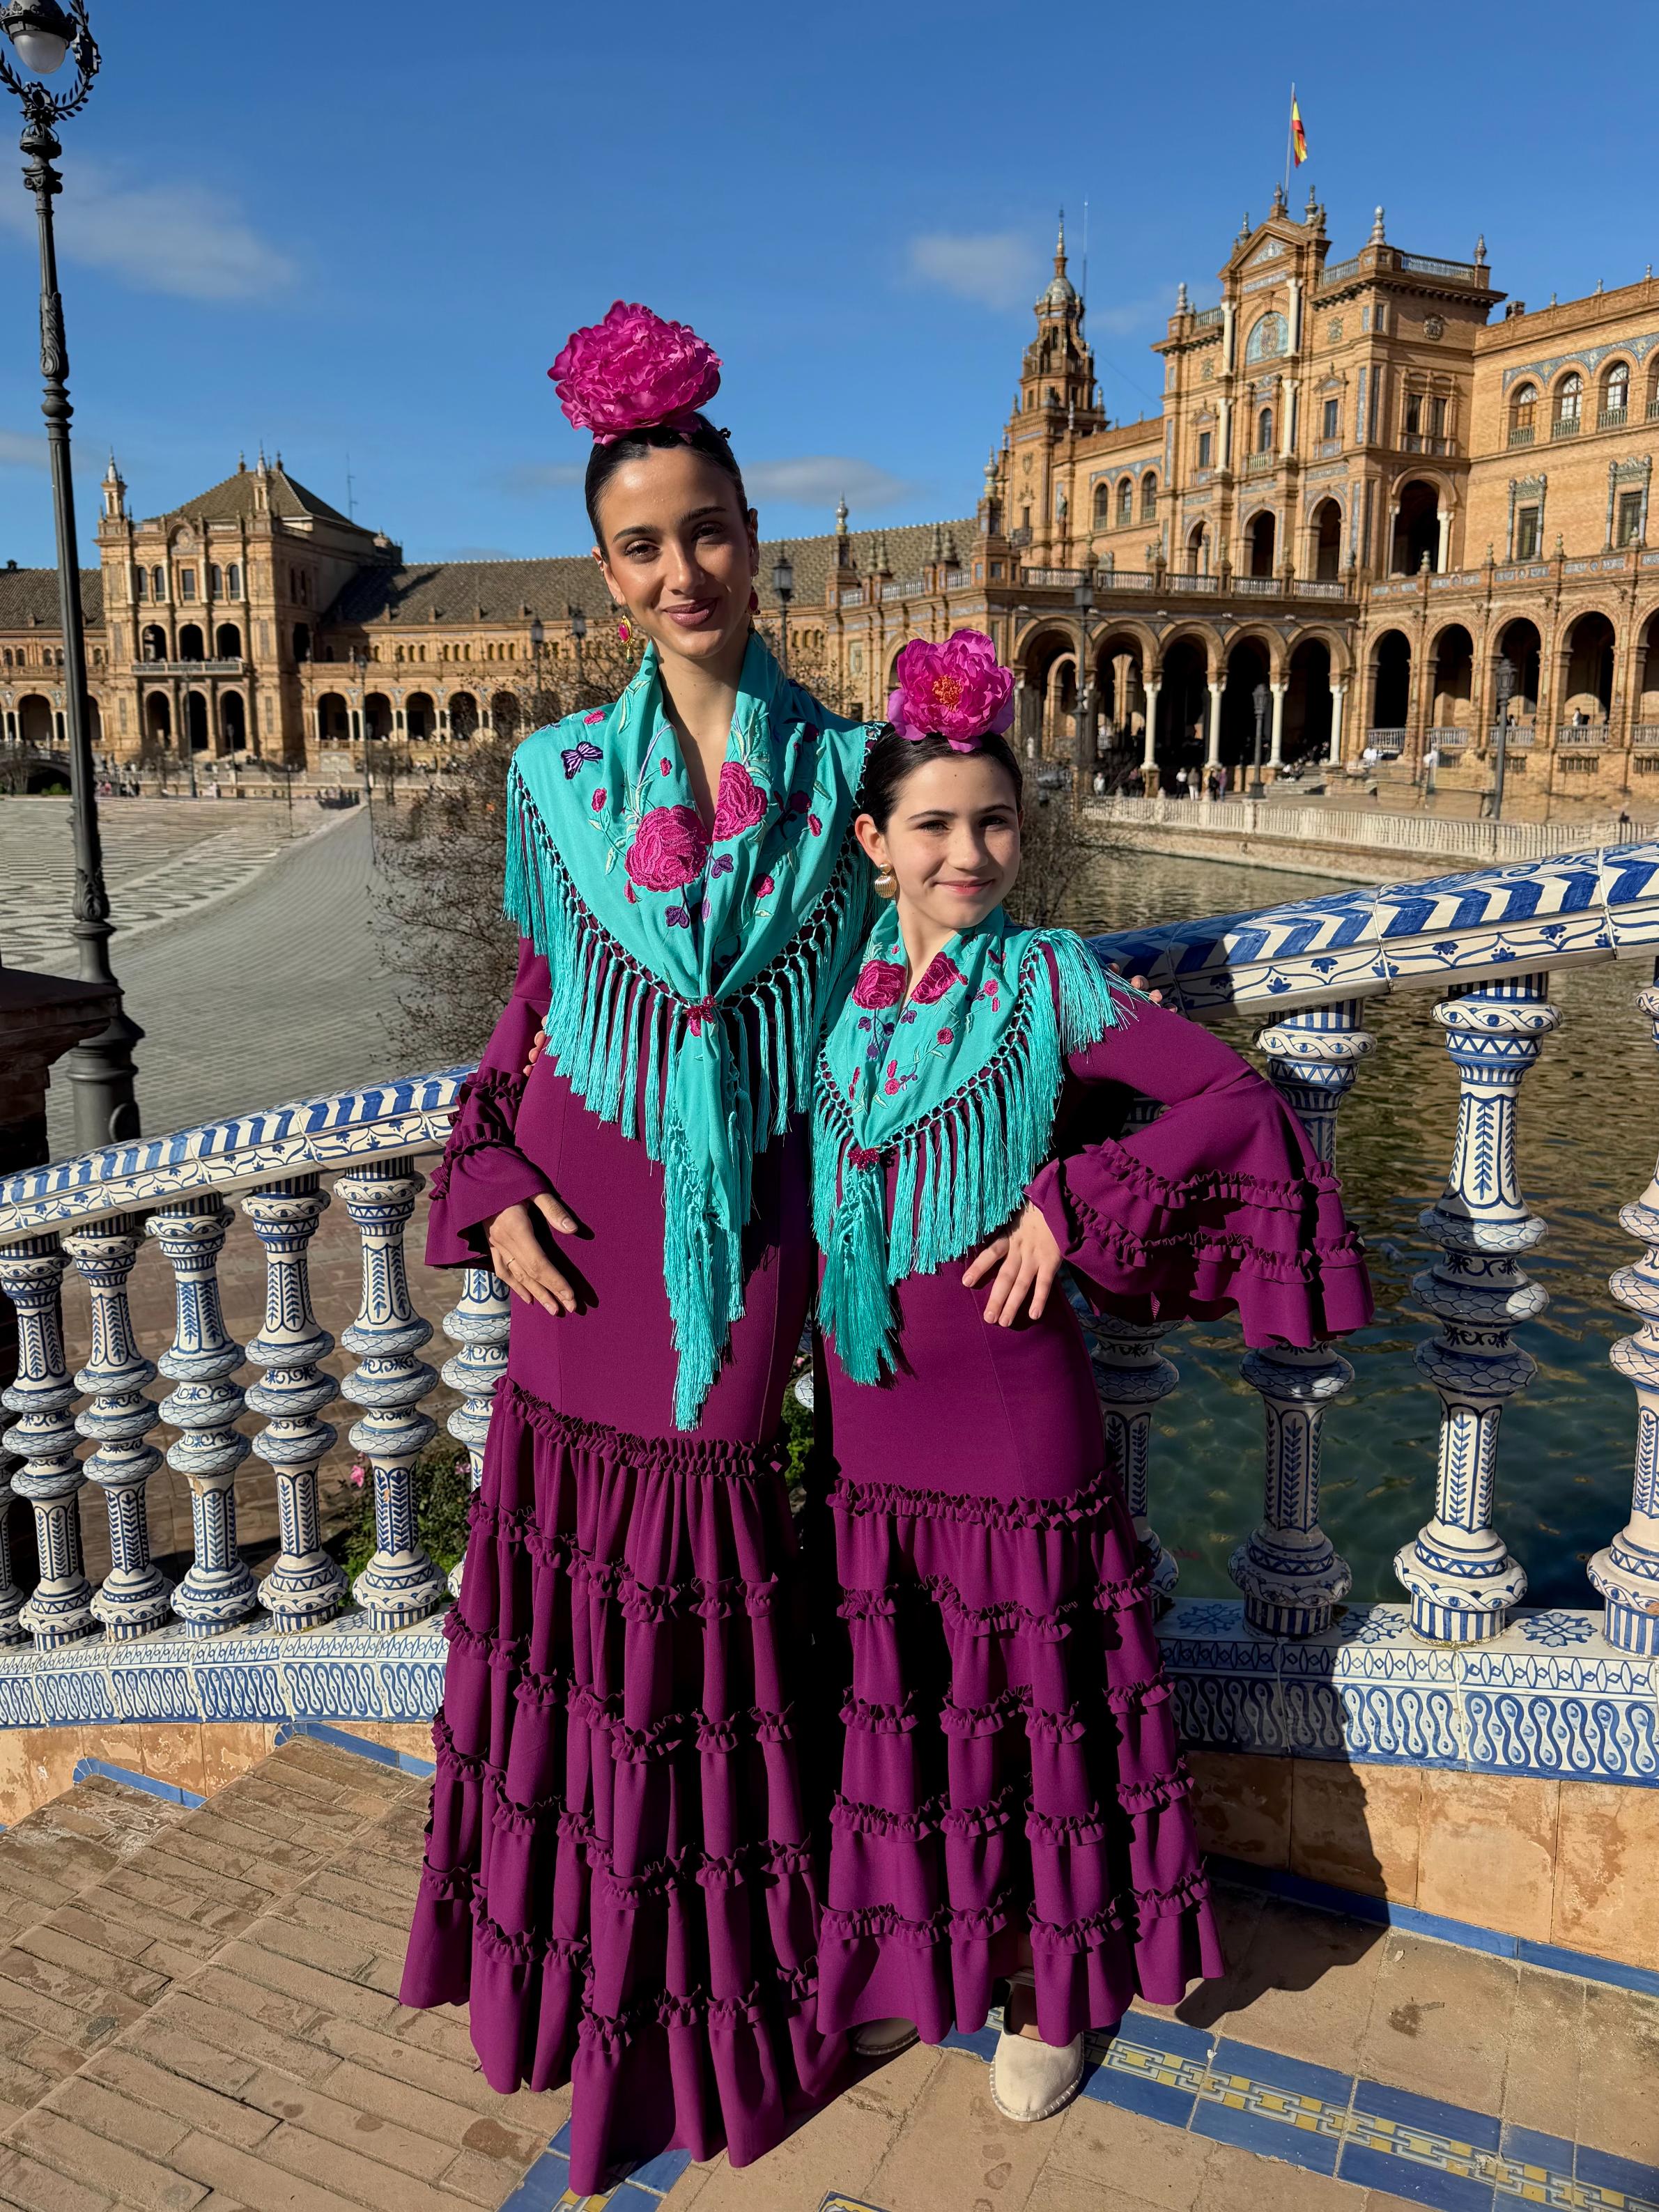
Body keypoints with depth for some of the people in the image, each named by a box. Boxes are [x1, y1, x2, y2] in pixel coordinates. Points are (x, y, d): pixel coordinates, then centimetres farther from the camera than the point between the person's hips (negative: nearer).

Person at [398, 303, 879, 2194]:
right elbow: (537, 1001, 11)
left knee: (706, 1591, 8)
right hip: (584, 1228, 2)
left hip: (748, 1222, -1)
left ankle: (706, 1993, 33)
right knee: (577, 1590, 10)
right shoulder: (562, 774, 4)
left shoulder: (842, 769, 0)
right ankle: (571, 1950, 36)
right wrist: (489, 1185, 0)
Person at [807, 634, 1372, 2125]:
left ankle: (1046, 1994, 35)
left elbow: (1233, 1098, -13)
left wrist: (1070, 1205, -17)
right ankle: (912, 1964, 42)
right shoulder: (831, 989, 3)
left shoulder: (1047, 981, -8)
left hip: (1008, 1390, -3)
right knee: (891, 1701, 17)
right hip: (860, 1395, 4)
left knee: (1032, 1696, 12)